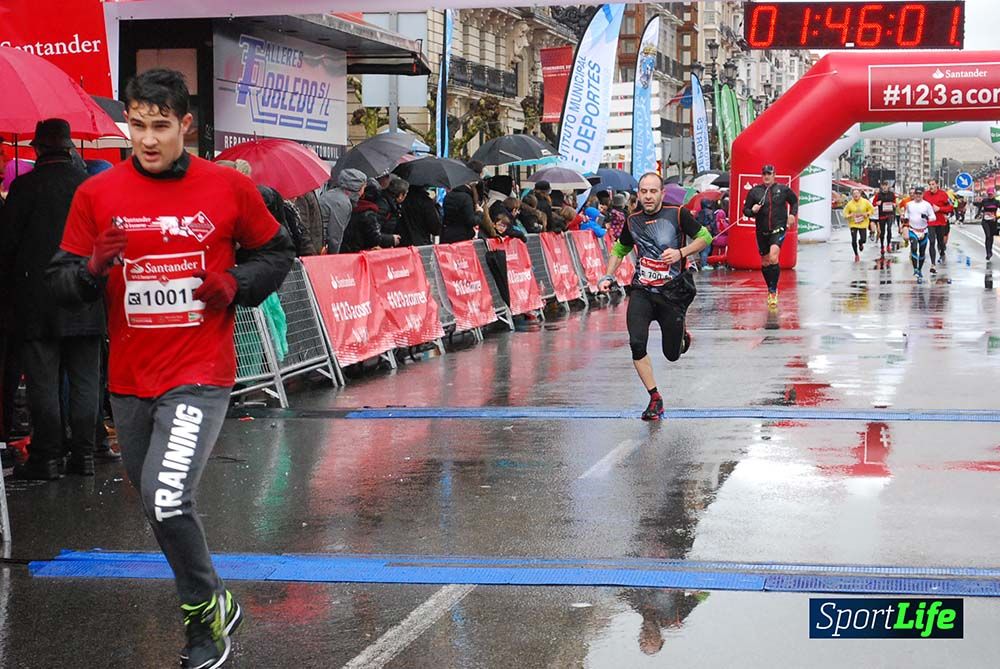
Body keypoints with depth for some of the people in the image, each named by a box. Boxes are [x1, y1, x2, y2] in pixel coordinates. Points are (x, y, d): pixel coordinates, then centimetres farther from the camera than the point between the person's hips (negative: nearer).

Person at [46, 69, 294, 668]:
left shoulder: (229, 187, -2)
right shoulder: (97, 194, 1)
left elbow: (276, 253, 11)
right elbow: (60, 283, 4)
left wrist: (235, 284, -8)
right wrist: (94, 269, -18)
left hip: (201, 375, -4)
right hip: (129, 381, 4)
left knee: (167, 498, -21)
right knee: (158, 505, 15)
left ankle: (209, 611, 3)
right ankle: (213, 605, 37)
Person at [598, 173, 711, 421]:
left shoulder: (678, 214, -6)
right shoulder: (633, 221, 5)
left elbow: (705, 237, 1)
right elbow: (619, 249, 22)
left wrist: (681, 253, -15)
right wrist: (608, 276, 9)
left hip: (673, 293, -2)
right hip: (642, 291, 2)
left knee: (672, 354, 5)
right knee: (637, 344, -19)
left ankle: (682, 336, 43)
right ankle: (655, 398, -7)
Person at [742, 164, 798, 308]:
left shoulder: (783, 190, 1)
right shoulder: (755, 191, 1)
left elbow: (794, 201, 19)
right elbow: (745, 210, 5)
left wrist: (793, 214, 3)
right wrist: (752, 211, -16)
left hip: (778, 229, -3)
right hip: (762, 231, 3)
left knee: (773, 258, -21)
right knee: (765, 262, 10)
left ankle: (773, 292, -16)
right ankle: (771, 290, 29)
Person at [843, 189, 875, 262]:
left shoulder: (865, 202, -4)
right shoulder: (849, 204, -7)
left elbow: (872, 210, 4)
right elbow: (845, 214, -1)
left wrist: (867, 214, -12)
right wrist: (850, 215, -19)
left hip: (863, 224, 1)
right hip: (853, 224, -1)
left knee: (863, 239, -4)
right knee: (854, 240, -5)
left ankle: (860, 243, 38)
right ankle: (856, 255, 18)